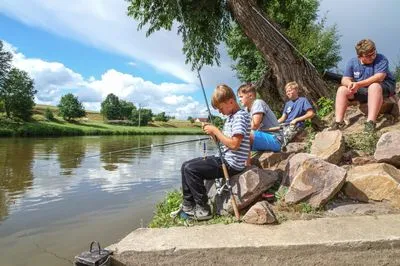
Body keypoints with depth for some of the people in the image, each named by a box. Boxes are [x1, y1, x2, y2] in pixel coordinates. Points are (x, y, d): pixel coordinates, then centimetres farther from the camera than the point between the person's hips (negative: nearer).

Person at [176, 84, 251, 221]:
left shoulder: (240, 116, -14)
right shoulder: (230, 117, 16)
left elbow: (234, 144, -25)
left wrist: (215, 130, -17)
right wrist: (211, 132, 0)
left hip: (232, 163, -10)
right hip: (223, 159, 10)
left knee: (190, 169, -17)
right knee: (186, 166, 7)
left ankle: (203, 209, -6)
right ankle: (188, 205, 13)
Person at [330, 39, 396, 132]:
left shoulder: (381, 59, -15)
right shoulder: (352, 62, -2)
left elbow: (379, 77, -29)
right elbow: (344, 80, -8)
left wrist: (359, 84, -41)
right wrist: (350, 83, -34)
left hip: (384, 87, -4)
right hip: (362, 90, 5)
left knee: (374, 86, -37)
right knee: (342, 90, -14)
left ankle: (371, 122, -44)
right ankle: (338, 121, -22)